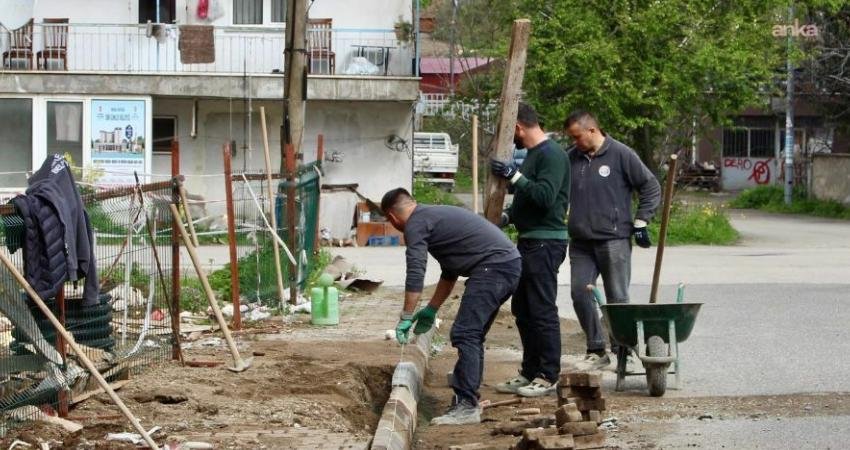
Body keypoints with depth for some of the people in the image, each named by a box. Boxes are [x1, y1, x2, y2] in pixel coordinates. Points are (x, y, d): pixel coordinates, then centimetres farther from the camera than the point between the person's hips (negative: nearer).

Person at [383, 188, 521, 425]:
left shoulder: (416, 224, -3)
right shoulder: (434, 215, 27)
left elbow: (415, 274, -10)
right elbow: (449, 271, 35)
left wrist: (406, 318, -3)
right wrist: (431, 310, 38)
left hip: (493, 267, -10)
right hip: (510, 264, 10)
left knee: (465, 334, -10)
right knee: (472, 335, 15)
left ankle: (466, 406, -12)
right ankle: (467, 400, 19)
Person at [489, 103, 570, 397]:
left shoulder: (551, 154, -13)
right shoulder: (533, 154, 18)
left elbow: (545, 197, -25)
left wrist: (515, 176, -24)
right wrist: (507, 216, 13)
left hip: (546, 242, -11)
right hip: (529, 240, 11)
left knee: (542, 311, -7)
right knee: (522, 309, 13)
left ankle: (548, 377, -1)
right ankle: (530, 372, 20)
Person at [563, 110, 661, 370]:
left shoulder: (621, 154, -5)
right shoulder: (571, 158, 9)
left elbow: (651, 188, 0)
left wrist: (640, 222, -3)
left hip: (613, 241, -5)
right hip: (581, 242, 5)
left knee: (617, 299, 0)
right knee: (580, 294, 0)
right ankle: (596, 351, 11)